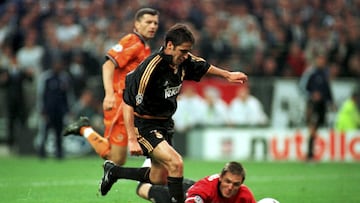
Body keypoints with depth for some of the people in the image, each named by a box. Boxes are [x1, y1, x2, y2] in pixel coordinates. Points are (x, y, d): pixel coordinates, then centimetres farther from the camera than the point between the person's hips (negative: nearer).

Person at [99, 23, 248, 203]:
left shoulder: (183, 61, -6)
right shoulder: (150, 68, -28)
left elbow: (204, 67, 19)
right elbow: (128, 104, -27)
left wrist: (228, 75, 23)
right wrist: (132, 140, -30)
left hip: (165, 124, 9)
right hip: (144, 125, -9)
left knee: (159, 179, 17)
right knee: (175, 163, -27)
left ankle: (113, 171, 38)